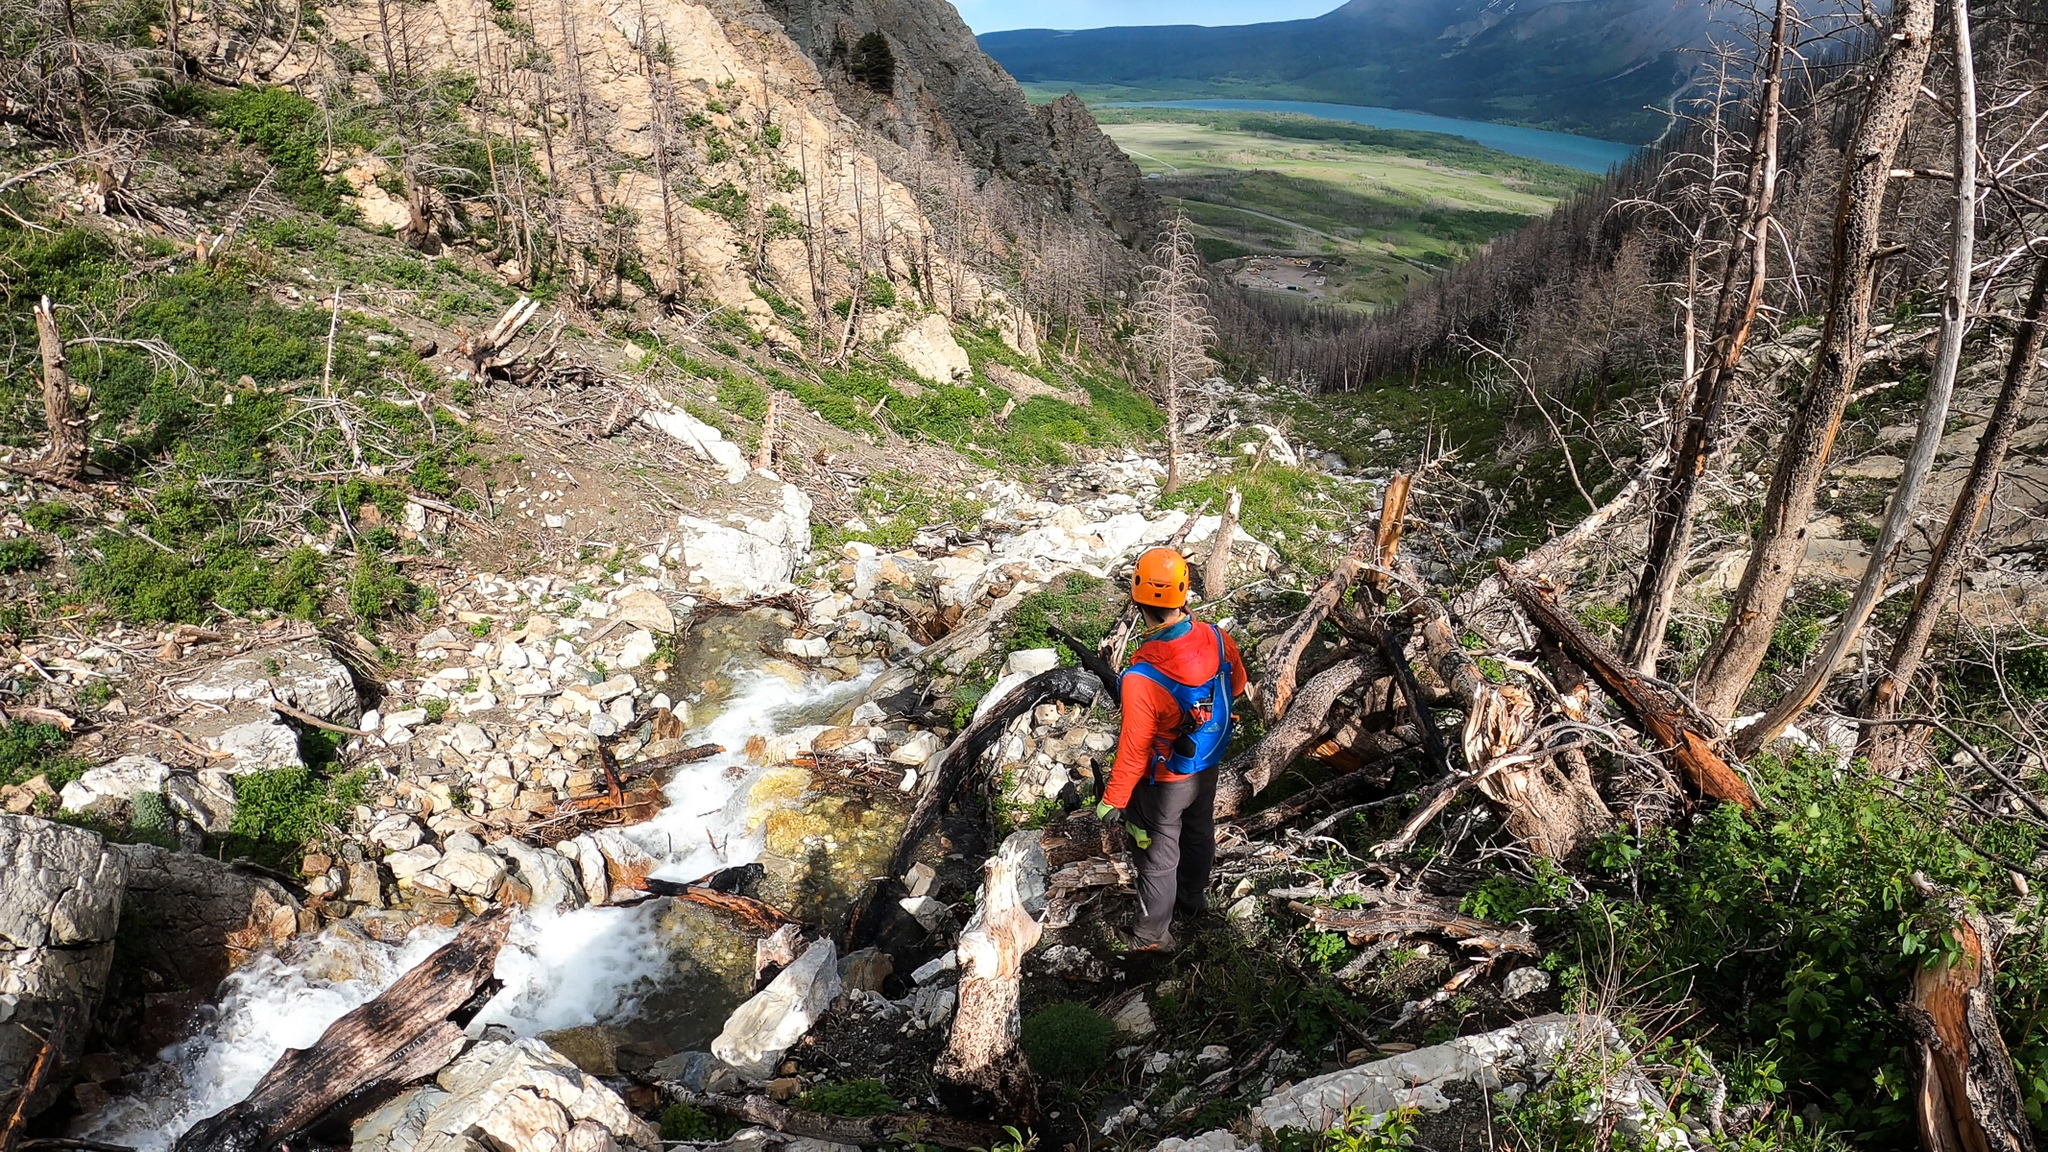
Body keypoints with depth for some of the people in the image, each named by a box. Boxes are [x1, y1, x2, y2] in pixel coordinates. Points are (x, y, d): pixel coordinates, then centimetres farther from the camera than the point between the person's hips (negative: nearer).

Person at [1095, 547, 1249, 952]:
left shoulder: (1141, 678, -40)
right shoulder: (1217, 638, -23)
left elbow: (1134, 750, -28)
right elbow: (1237, 686, -1)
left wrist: (1113, 800, -13)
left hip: (1165, 780, -6)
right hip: (1208, 765, 6)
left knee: (1158, 852, 17)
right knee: (1199, 830, 30)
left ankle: (1153, 934, 38)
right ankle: (1194, 895, 57)